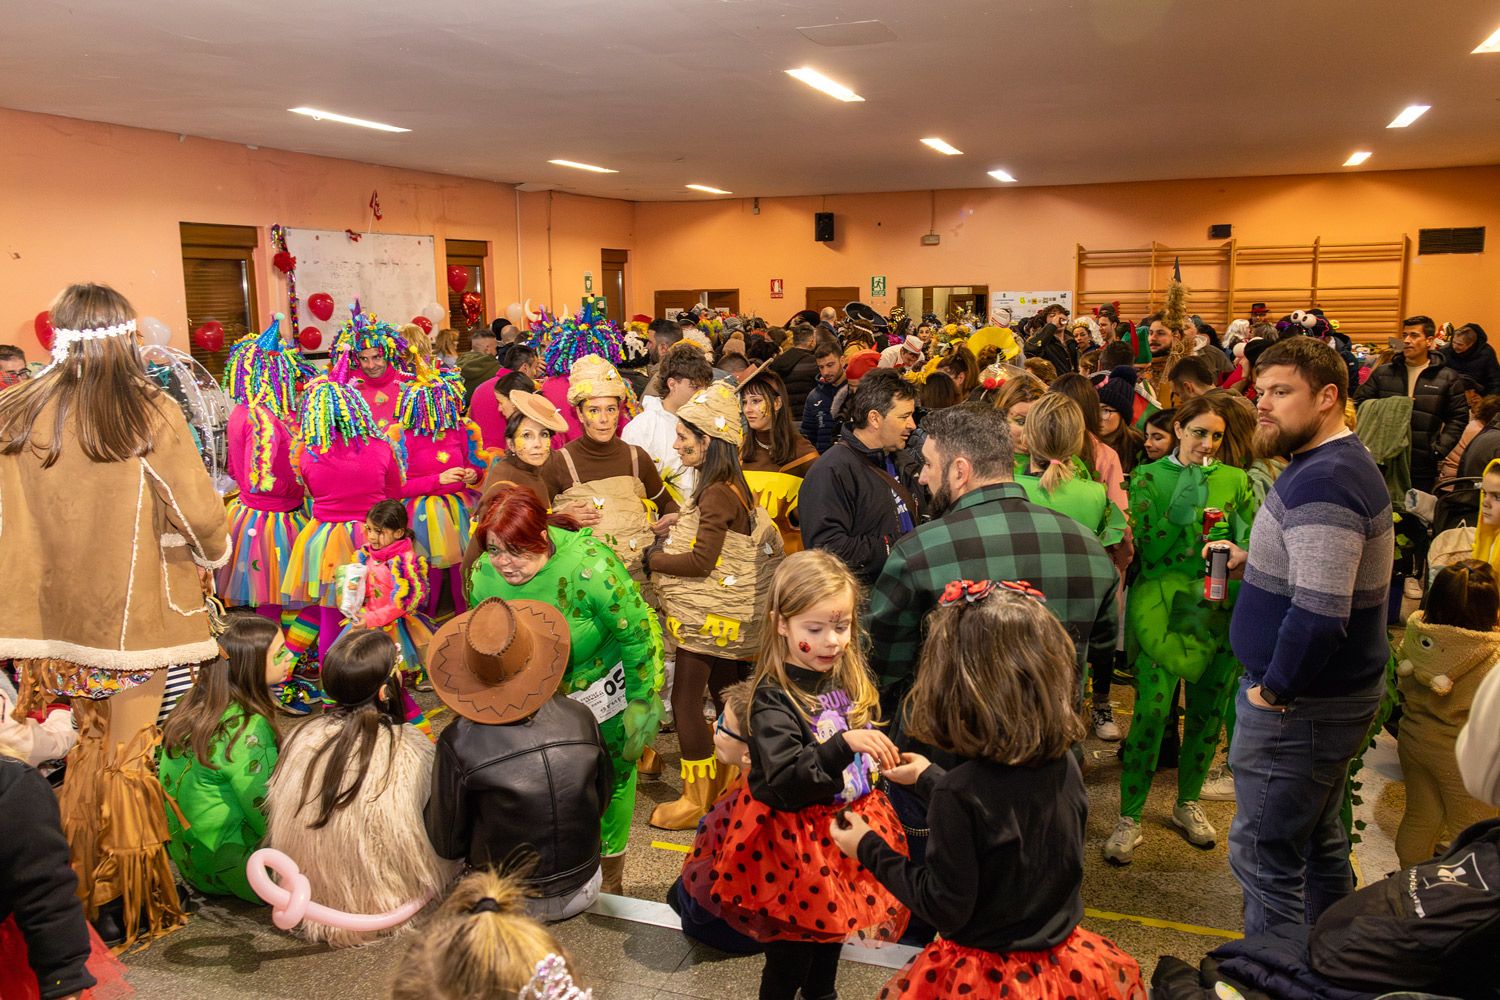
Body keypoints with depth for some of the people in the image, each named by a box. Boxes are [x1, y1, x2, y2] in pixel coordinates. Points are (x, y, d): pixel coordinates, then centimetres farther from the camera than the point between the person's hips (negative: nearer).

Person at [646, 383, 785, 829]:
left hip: (709, 615, -10)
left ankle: (696, 801, 9)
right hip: (728, 615, 10)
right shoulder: (730, 485, 9)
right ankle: (729, 787, 29)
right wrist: (666, 546, 0)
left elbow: (700, 562, -22)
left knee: (685, 699, -1)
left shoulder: (717, 494, -20)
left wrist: (649, 558, -11)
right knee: (726, 694, 17)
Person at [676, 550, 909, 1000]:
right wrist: (844, 744, -40)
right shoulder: (774, 697, -22)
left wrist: (880, 756, 2)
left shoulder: (850, 681, -2)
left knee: (832, 931, 25)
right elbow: (783, 781, -31)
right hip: (792, 837, -6)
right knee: (790, 955, 8)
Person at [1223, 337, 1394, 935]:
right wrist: (1255, 561, 10)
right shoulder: (1345, 462, 11)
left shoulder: (1322, 481, -23)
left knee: (1265, 857, 0)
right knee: (1318, 842, 23)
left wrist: (1273, 690, -20)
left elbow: (1319, 614, -32)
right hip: (1340, 693, 11)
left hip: (1300, 707, -11)